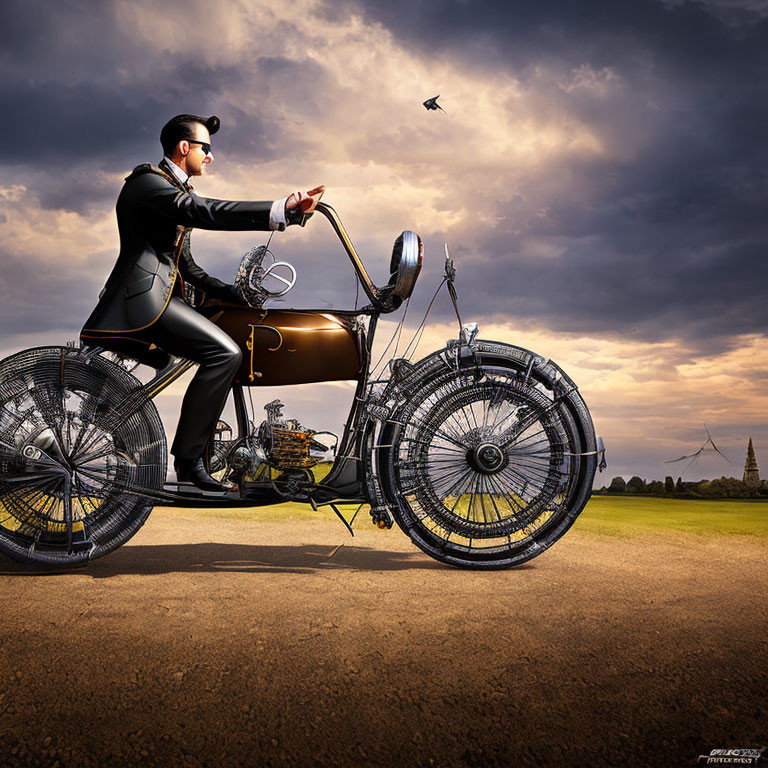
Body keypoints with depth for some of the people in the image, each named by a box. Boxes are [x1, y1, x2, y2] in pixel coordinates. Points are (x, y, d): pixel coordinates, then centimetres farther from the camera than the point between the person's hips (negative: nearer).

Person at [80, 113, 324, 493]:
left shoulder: (178, 191, 26)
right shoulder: (148, 180, -5)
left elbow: (186, 266, 26)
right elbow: (207, 212, -24)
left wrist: (238, 295, 13)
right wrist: (283, 209, -32)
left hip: (166, 295, 11)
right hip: (143, 296, -11)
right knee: (225, 353, -26)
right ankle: (188, 458, -20)